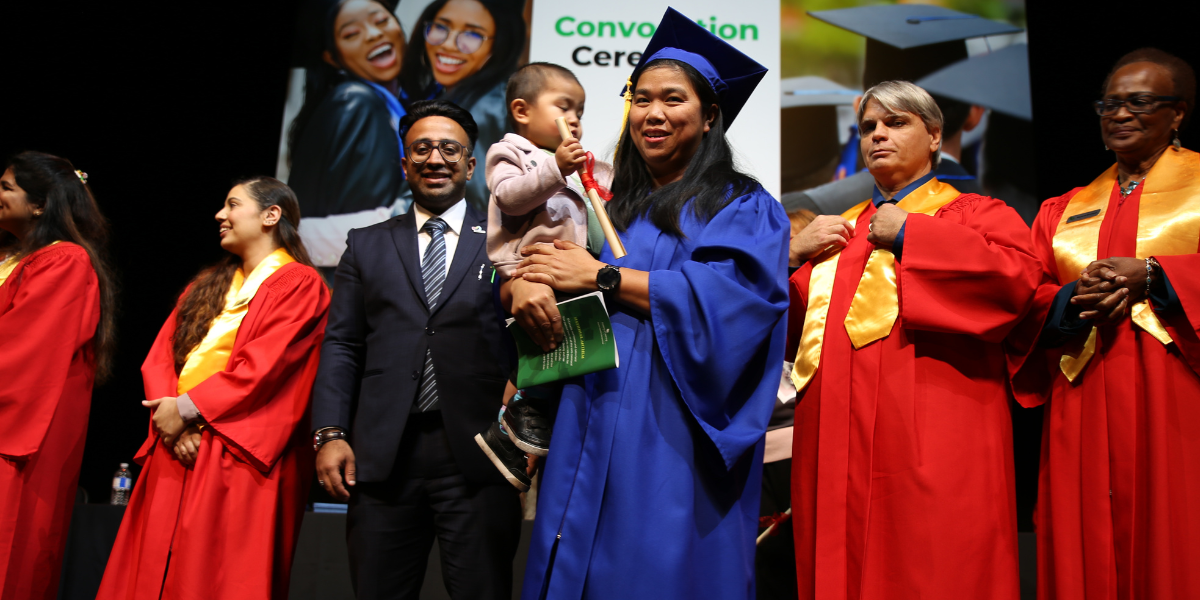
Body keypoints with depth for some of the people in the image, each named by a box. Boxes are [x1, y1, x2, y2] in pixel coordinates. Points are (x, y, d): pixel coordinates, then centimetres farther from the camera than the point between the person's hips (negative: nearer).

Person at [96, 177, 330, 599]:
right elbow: (160, 355, 11)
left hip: (239, 456, -7)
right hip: (176, 452, 7)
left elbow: (263, 368, -13)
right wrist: (170, 418, -6)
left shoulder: (299, 284, -2)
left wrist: (186, 408, -11)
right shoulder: (207, 285, 21)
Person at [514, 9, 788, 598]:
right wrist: (528, 287, -8)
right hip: (590, 433, 5)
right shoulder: (614, 213, 19)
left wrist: (602, 277, -11)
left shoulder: (742, 207, 4)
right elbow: (527, 267, 16)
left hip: (671, 440, -5)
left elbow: (727, 295, -14)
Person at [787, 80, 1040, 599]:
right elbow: (784, 328, 17)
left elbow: (1017, 276, -14)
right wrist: (794, 254, 0)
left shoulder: (976, 214, 9)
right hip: (838, 449, 5)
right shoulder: (837, 231, 22)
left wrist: (909, 233, -8)